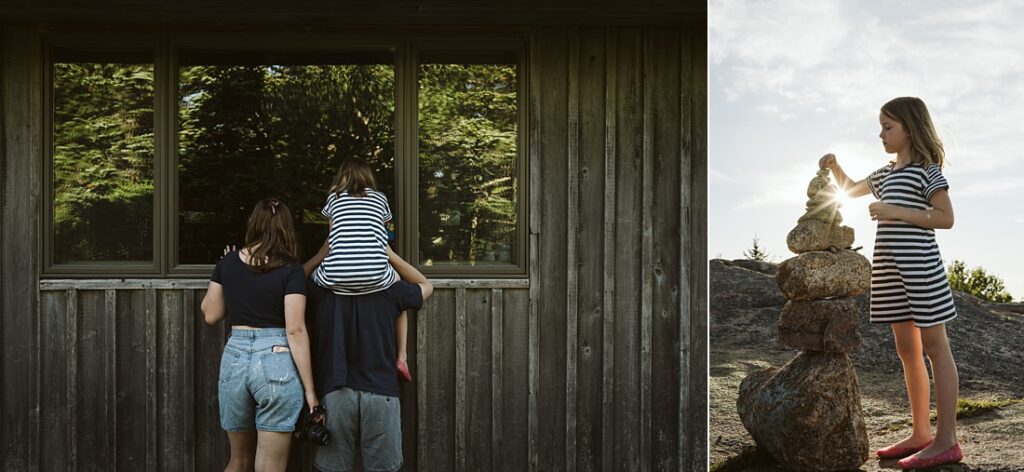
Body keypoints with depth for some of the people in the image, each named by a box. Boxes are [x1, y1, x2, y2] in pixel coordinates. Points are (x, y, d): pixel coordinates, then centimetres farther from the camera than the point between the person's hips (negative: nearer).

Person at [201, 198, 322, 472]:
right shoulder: (290, 270, -5)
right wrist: (309, 389, -10)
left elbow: (210, 315, 15)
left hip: (234, 359, 4)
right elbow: (295, 331, -11)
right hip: (276, 360, -4)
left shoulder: (228, 263, 6)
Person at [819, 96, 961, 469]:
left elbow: (946, 218, -12)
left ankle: (947, 440, -7)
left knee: (934, 347, -7)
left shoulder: (927, 168, -4)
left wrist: (896, 212, -17)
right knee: (907, 350, 10)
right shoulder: (885, 173, 19)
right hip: (888, 268, 8)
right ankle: (921, 434, 16)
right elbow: (851, 190, 34)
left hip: (919, 263, -8)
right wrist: (835, 167, 15)